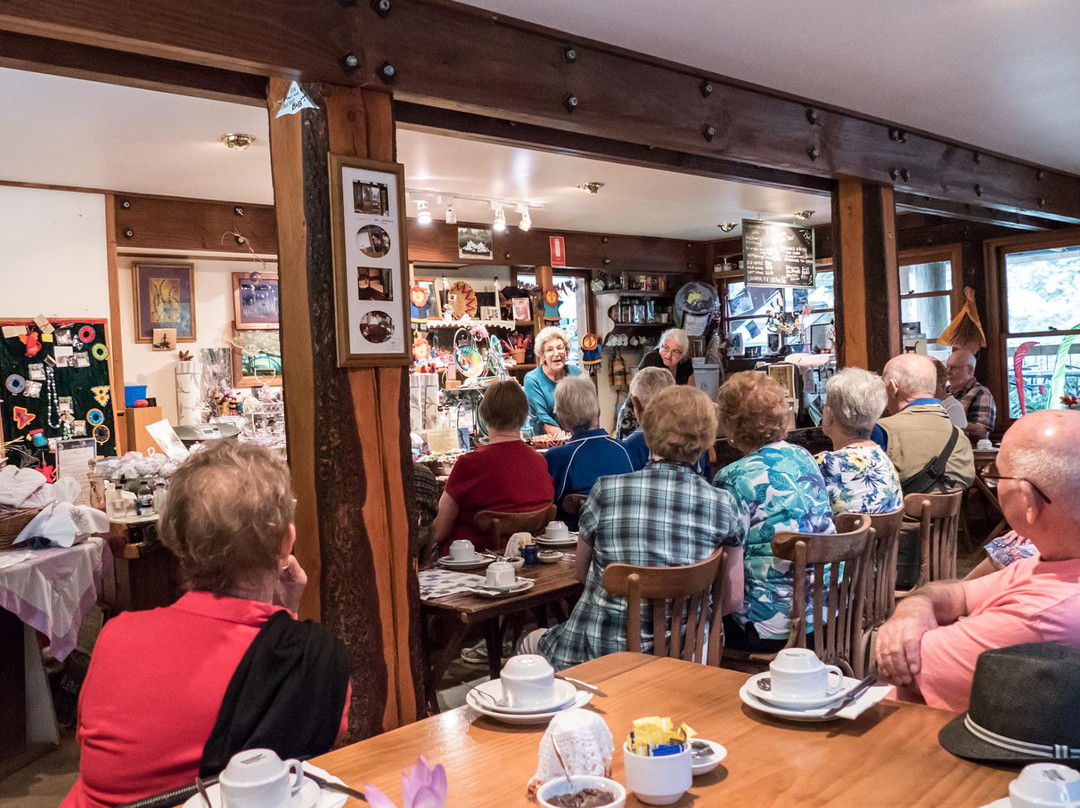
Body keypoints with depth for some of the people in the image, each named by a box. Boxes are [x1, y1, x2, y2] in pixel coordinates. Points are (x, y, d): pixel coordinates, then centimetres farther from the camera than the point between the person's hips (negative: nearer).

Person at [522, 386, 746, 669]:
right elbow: (732, 599, -1)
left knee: (532, 641, 30)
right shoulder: (724, 506, -8)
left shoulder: (606, 490, -11)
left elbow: (581, 573, 4)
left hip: (599, 653, -2)